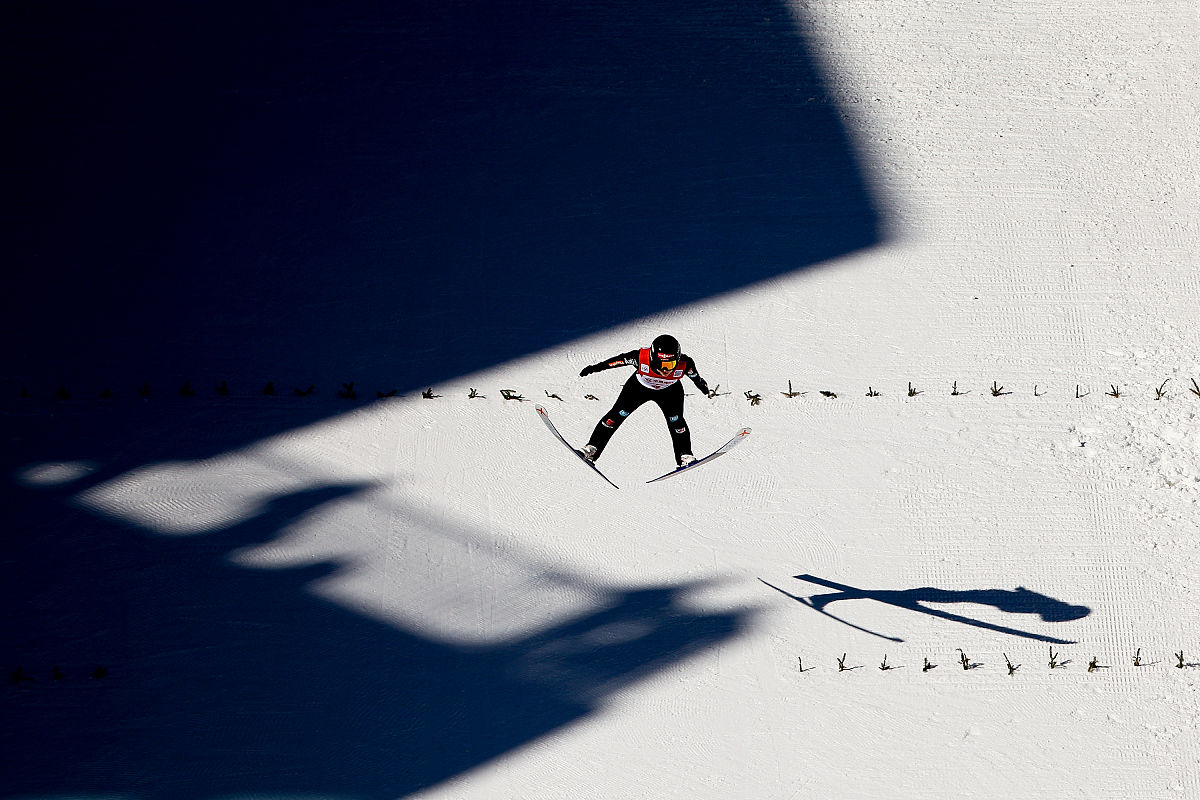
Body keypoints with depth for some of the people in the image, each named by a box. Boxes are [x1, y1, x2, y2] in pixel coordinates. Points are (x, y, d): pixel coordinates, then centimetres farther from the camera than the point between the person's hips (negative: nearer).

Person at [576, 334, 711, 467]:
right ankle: (592, 448, -2)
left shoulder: (685, 364, -35)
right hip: (639, 387, 0)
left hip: (669, 391, 1)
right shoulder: (641, 357, -40)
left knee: (675, 420, -17)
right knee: (619, 414, -8)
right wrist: (595, 367, -11)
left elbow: (695, 375, -10)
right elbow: (621, 360, -21)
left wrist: (701, 384, 12)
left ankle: (685, 455, -3)